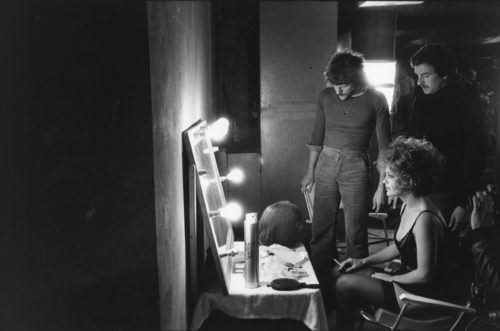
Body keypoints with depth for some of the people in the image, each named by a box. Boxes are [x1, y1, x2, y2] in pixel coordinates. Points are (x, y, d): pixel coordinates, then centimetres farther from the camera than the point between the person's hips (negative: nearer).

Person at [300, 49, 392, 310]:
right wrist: (310, 171, 13)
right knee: (320, 231, 5)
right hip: (326, 164, 3)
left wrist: (381, 186, -7)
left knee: (355, 234, 1)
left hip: (355, 167, -3)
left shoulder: (375, 100, -5)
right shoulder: (326, 96, 4)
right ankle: (320, 287, 18)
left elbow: (384, 146, -3)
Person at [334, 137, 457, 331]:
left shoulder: (425, 218, -29)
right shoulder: (407, 206, 1)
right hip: (407, 281, 9)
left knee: (344, 285, -13)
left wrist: (390, 278, -10)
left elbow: (424, 274, -25)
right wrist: (364, 261, 8)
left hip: (422, 296, -9)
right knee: (338, 273, 6)